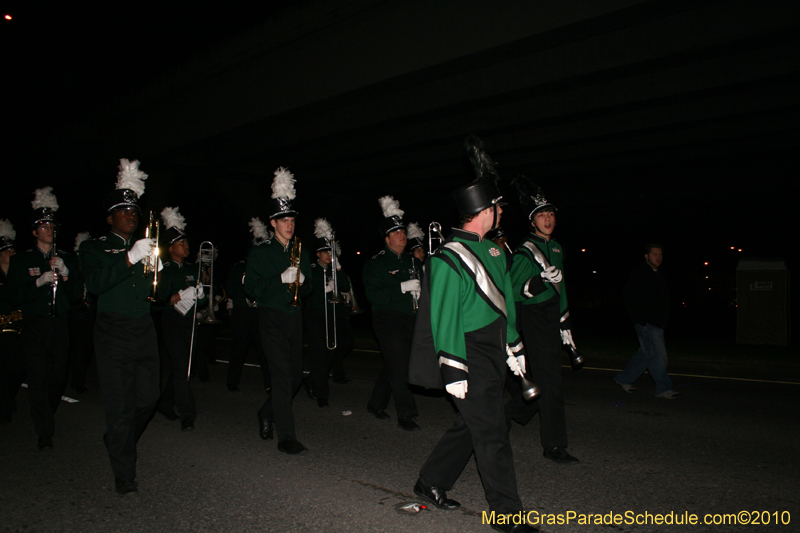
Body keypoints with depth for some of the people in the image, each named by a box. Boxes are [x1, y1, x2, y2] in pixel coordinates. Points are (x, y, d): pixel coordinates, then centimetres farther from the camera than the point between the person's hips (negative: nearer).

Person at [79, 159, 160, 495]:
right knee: (119, 405, -3)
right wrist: (130, 258, -23)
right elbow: (94, 284, -14)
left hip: (144, 331, 4)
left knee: (147, 399, 6)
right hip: (114, 334, -4)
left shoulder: (146, 249, 18)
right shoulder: (94, 248, 6)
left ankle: (119, 441, 35)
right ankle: (124, 475, 7)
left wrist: (156, 272, -5)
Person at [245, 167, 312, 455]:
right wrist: (281, 279, -20)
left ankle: (267, 413, 35)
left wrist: (302, 281, -7)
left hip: (295, 317, 6)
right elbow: (251, 286, -8)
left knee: (295, 375, 9)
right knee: (282, 374, -11)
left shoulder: (301, 252, 14)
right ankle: (286, 437, -6)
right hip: (272, 318, -5)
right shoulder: (260, 252, 0)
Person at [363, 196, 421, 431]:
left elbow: (422, 283, 22)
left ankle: (376, 404, 31)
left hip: (409, 320, 7)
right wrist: (402, 287, -22)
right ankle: (406, 415, 1)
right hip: (387, 321, -7)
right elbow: (373, 295, -16)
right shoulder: (376, 263, -6)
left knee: (393, 365, 14)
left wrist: (420, 289, -2)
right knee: (400, 367, -8)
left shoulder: (411, 261, 14)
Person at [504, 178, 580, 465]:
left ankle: (508, 414, 36)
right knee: (549, 382, -5)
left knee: (543, 378, 15)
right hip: (534, 321, -9)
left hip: (551, 320, 9)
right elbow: (512, 292, -17)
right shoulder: (525, 253, -12)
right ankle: (554, 446, 6)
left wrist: (565, 323, 21)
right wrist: (543, 280, -29)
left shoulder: (556, 248, 14)